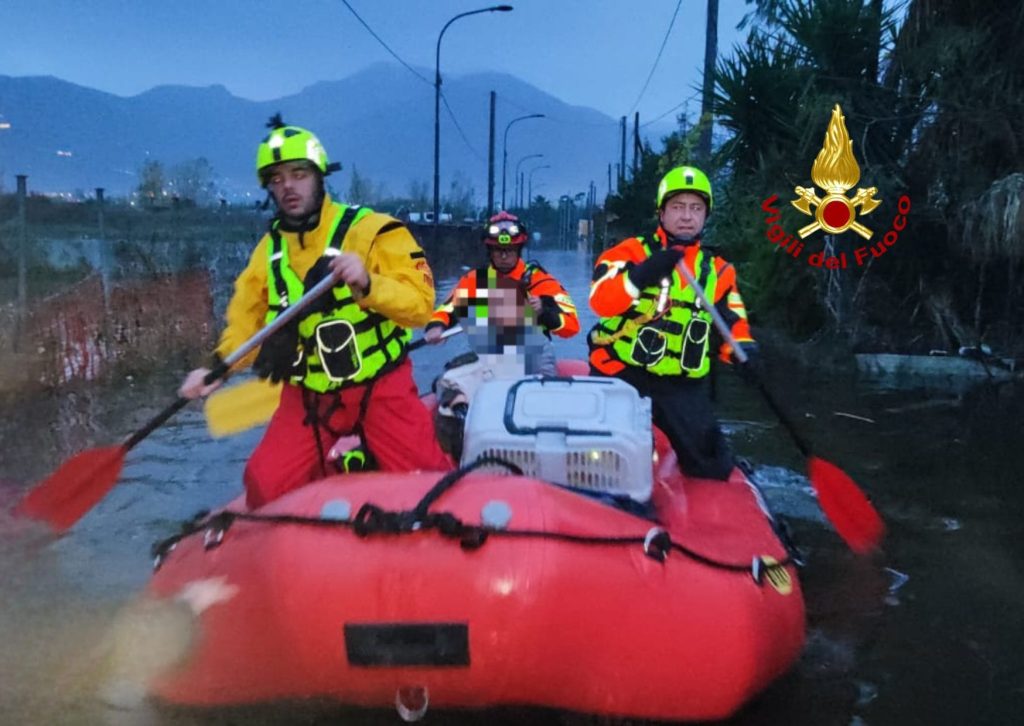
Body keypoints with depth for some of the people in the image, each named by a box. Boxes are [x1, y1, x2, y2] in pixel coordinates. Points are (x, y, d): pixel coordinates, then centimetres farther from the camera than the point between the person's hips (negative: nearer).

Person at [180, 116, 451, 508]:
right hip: (307, 396, 4)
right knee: (266, 489, -4)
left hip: (380, 387, -4)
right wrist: (217, 366, -9)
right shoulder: (268, 250, 4)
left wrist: (369, 285, -37)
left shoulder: (372, 229, -12)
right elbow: (246, 319, 9)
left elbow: (420, 303, -20)